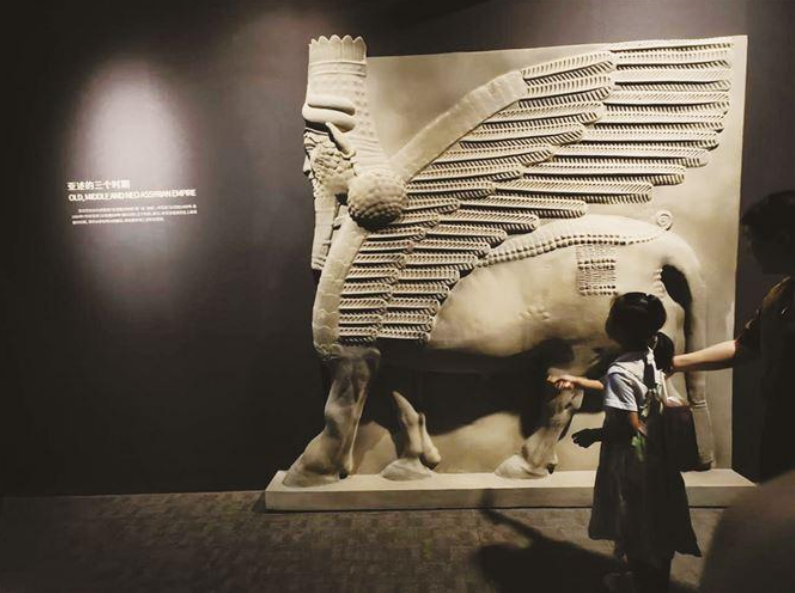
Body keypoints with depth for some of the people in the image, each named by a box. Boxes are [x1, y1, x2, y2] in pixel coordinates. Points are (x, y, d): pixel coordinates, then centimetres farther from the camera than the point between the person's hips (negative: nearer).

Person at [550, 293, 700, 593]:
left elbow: (629, 427, -26)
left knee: (634, 527, 14)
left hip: (632, 461, -8)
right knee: (654, 522, 23)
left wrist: (593, 435, -11)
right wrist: (578, 381, 15)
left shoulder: (620, 370, -27)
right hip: (654, 456, 8)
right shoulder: (651, 358, -1)